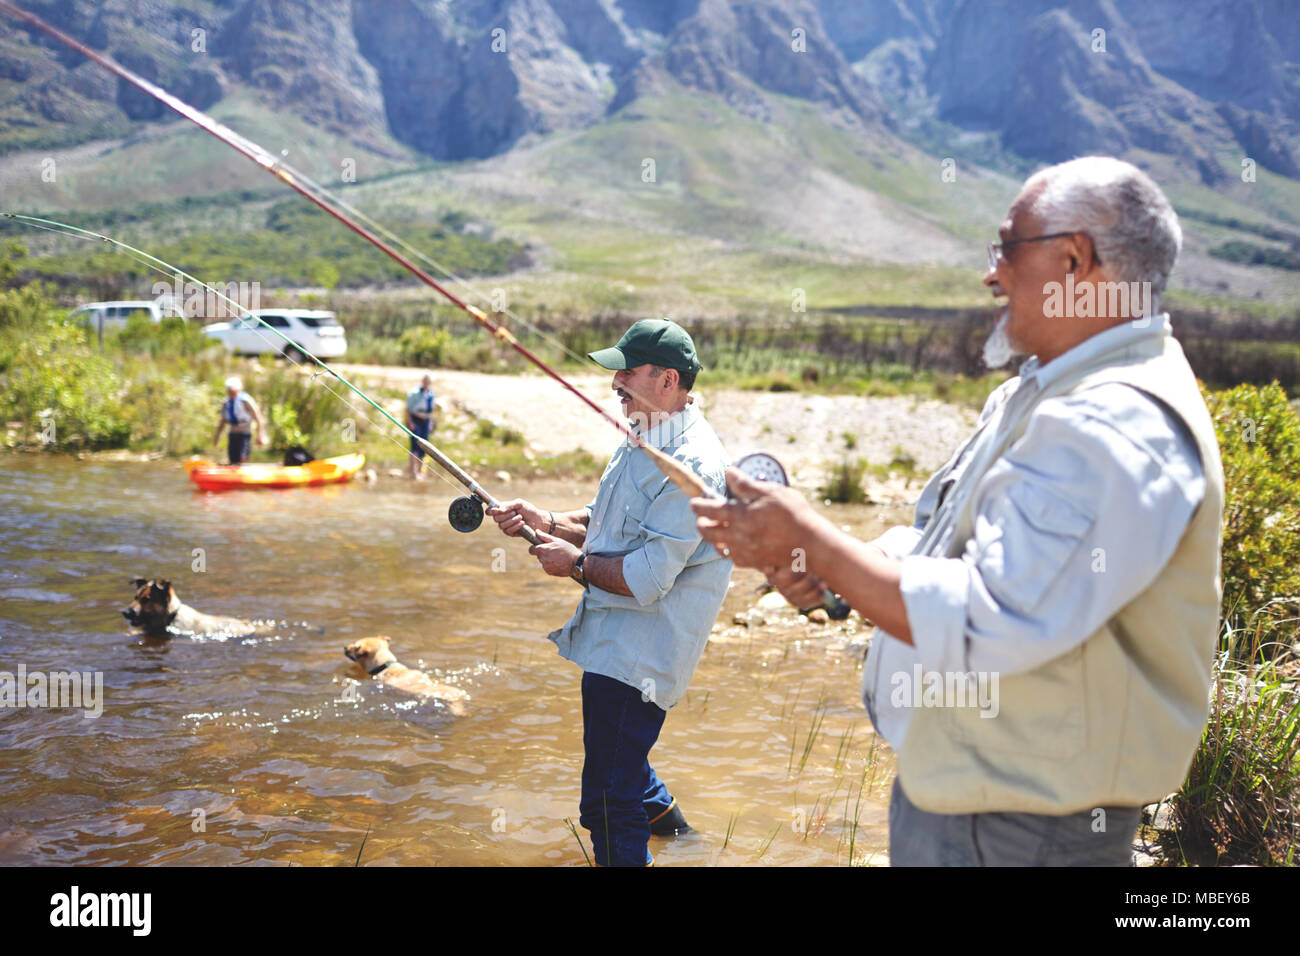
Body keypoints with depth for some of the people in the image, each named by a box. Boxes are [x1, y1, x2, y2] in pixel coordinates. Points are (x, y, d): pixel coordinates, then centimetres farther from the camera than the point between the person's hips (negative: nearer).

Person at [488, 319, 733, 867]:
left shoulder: (692, 466, -24)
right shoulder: (643, 443, 10)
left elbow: (648, 578, -27)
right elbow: (604, 524, 19)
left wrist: (576, 563, -14)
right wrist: (546, 522, 3)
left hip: (638, 651, -11)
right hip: (616, 636, 11)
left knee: (609, 802, -6)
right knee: (615, 753, 32)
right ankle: (662, 815, 56)